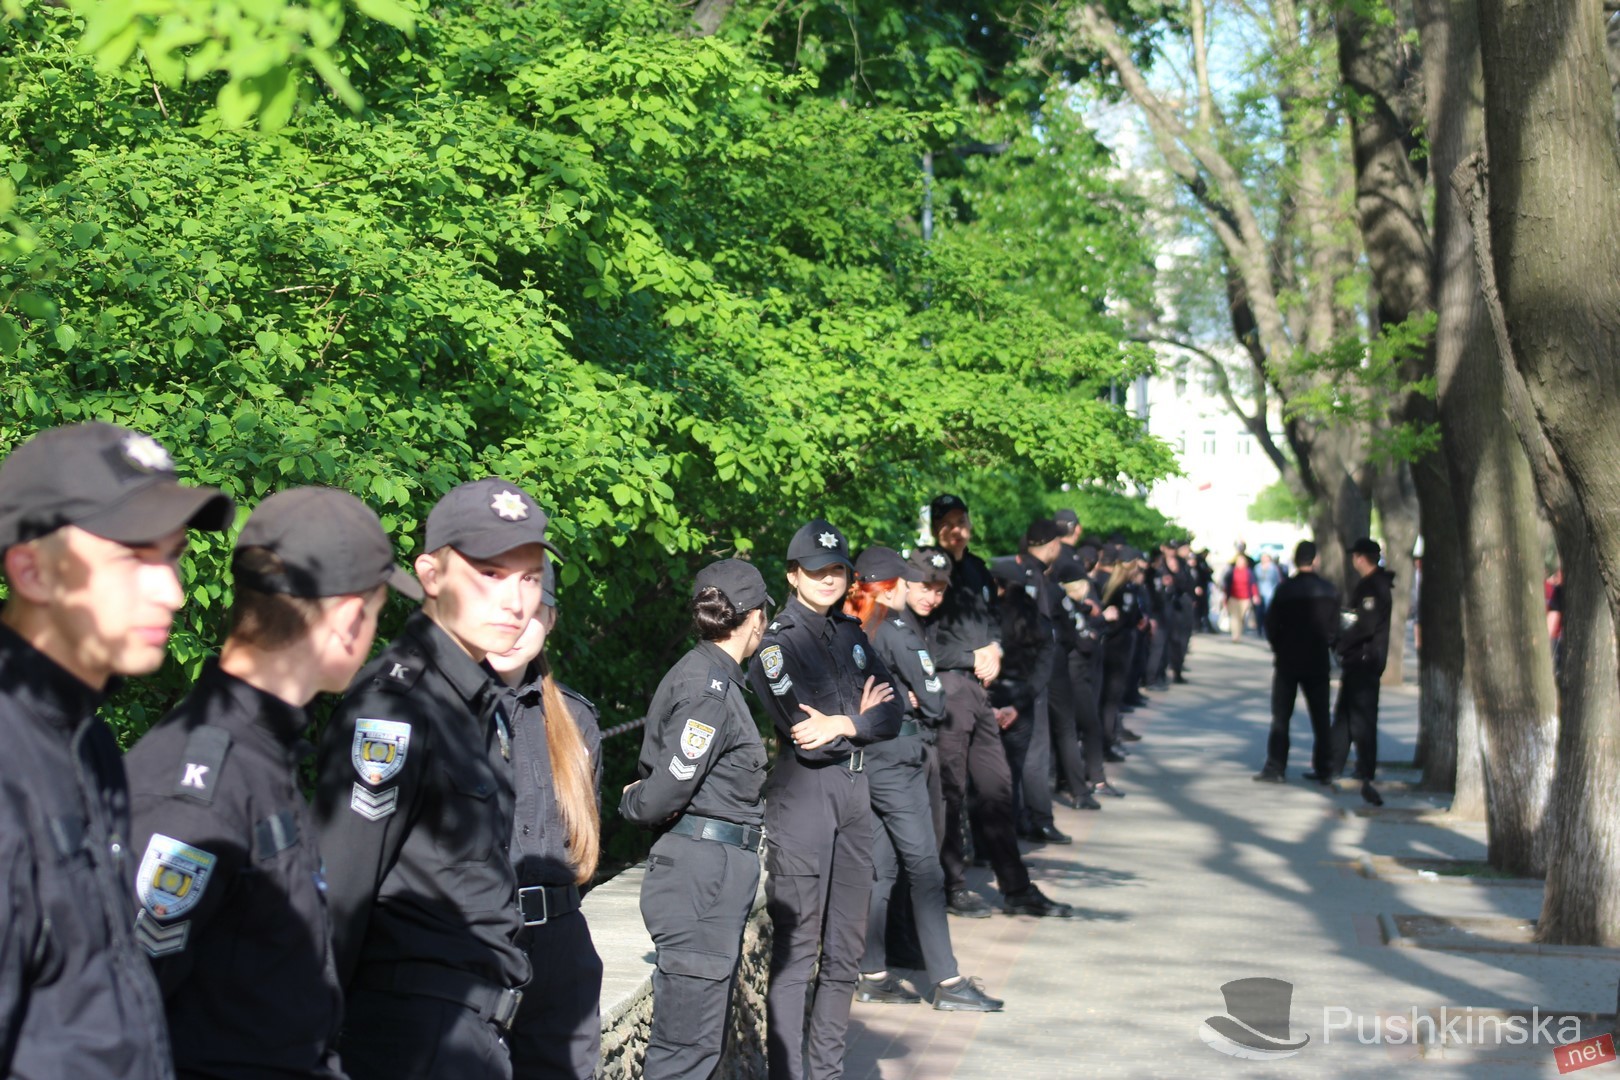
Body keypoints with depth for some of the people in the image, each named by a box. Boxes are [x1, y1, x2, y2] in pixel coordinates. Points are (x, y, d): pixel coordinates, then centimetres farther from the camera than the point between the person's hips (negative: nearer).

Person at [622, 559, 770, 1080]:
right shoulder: (711, 689, -16)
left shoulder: (711, 675, 15)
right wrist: (635, 805, 1)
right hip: (703, 870, -10)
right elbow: (665, 791, -17)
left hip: (716, 868, 10)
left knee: (706, 1036, 15)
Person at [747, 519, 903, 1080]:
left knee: (846, 948, 12)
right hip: (803, 795, -7)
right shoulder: (776, 643, -7)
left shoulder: (851, 634, 14)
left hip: (854, 789, 7)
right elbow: (805, 734, -17)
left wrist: (841, 724, -10)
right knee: (796, 949, -5)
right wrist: (860, 716, -4)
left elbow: (892, 713, 6)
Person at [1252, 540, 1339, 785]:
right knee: (1320, 718, 9)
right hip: (1318, 663, 2)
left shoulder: (1286, 589, -10)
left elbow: (1271, 624, -5)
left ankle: (1275, 767, 0)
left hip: (1287, 662, -2)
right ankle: (1322, 769, 10)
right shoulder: (1329, 590, -2)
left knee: (1281, 716, 3)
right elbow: (1334, 627, 3)